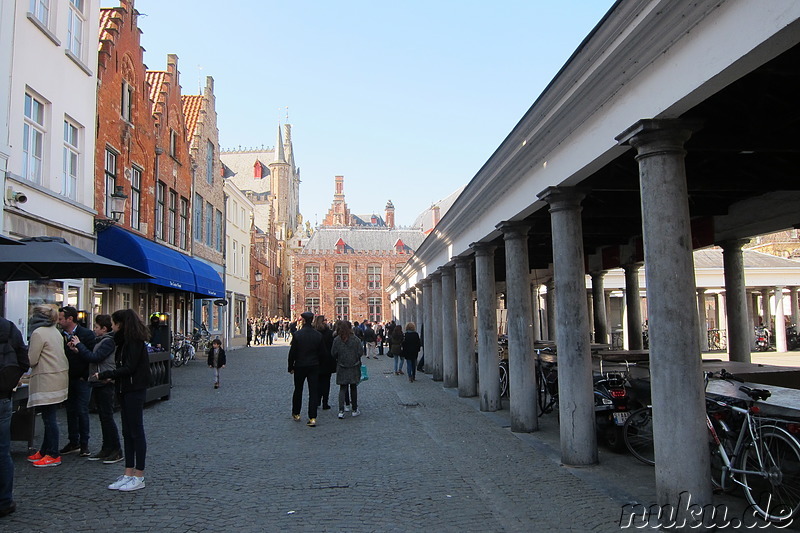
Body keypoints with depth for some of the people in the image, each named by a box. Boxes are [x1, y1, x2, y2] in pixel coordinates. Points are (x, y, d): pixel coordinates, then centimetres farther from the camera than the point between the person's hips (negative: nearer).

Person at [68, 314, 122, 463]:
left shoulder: (108, 342, -14)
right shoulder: (101, 340, 17)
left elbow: (94, 357, -21)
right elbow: (93, 358, 15)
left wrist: (79, 345, -12)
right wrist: (78, 351, 3)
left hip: (105, 383, -10)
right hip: (98, 384, 10)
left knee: (107, 416, -6)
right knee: (103, 417, 13)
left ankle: (116, 451, 0)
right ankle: (107, 449, 20)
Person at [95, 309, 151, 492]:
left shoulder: (134, 341, -16)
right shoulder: (125, 340, 14)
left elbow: (129, 368, -20)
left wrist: (104, 375, -14)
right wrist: (112, 377, 7)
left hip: (135, 391, -10)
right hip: (126, 390, 10)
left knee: (136, 431, -2)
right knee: (127, 432, 12)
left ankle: (139, 477, 6)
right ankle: (129, 473, 19)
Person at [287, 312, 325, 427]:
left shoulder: (297, 334, -11)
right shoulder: (318, 335, -3)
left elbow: (292, 352, -9)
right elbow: (322, 353, 1)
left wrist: (290, 367, 1)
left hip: (299, 366, -1)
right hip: (314, 367, 1)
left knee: (298, 390, 16)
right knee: (313, 392, 2)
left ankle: (296, 413, 29)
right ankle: (312, 418, -3)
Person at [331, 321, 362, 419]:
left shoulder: (337, 340, -8)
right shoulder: (356, 339, -10)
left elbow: (333, 353, -3)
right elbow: (360, 353, -8)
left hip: (341, 368, 0)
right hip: (354, 367, 0)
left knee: (342, 388, 6)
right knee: (353, 388, 12)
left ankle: (341, 411, -4)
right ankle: (355, 410, 19)